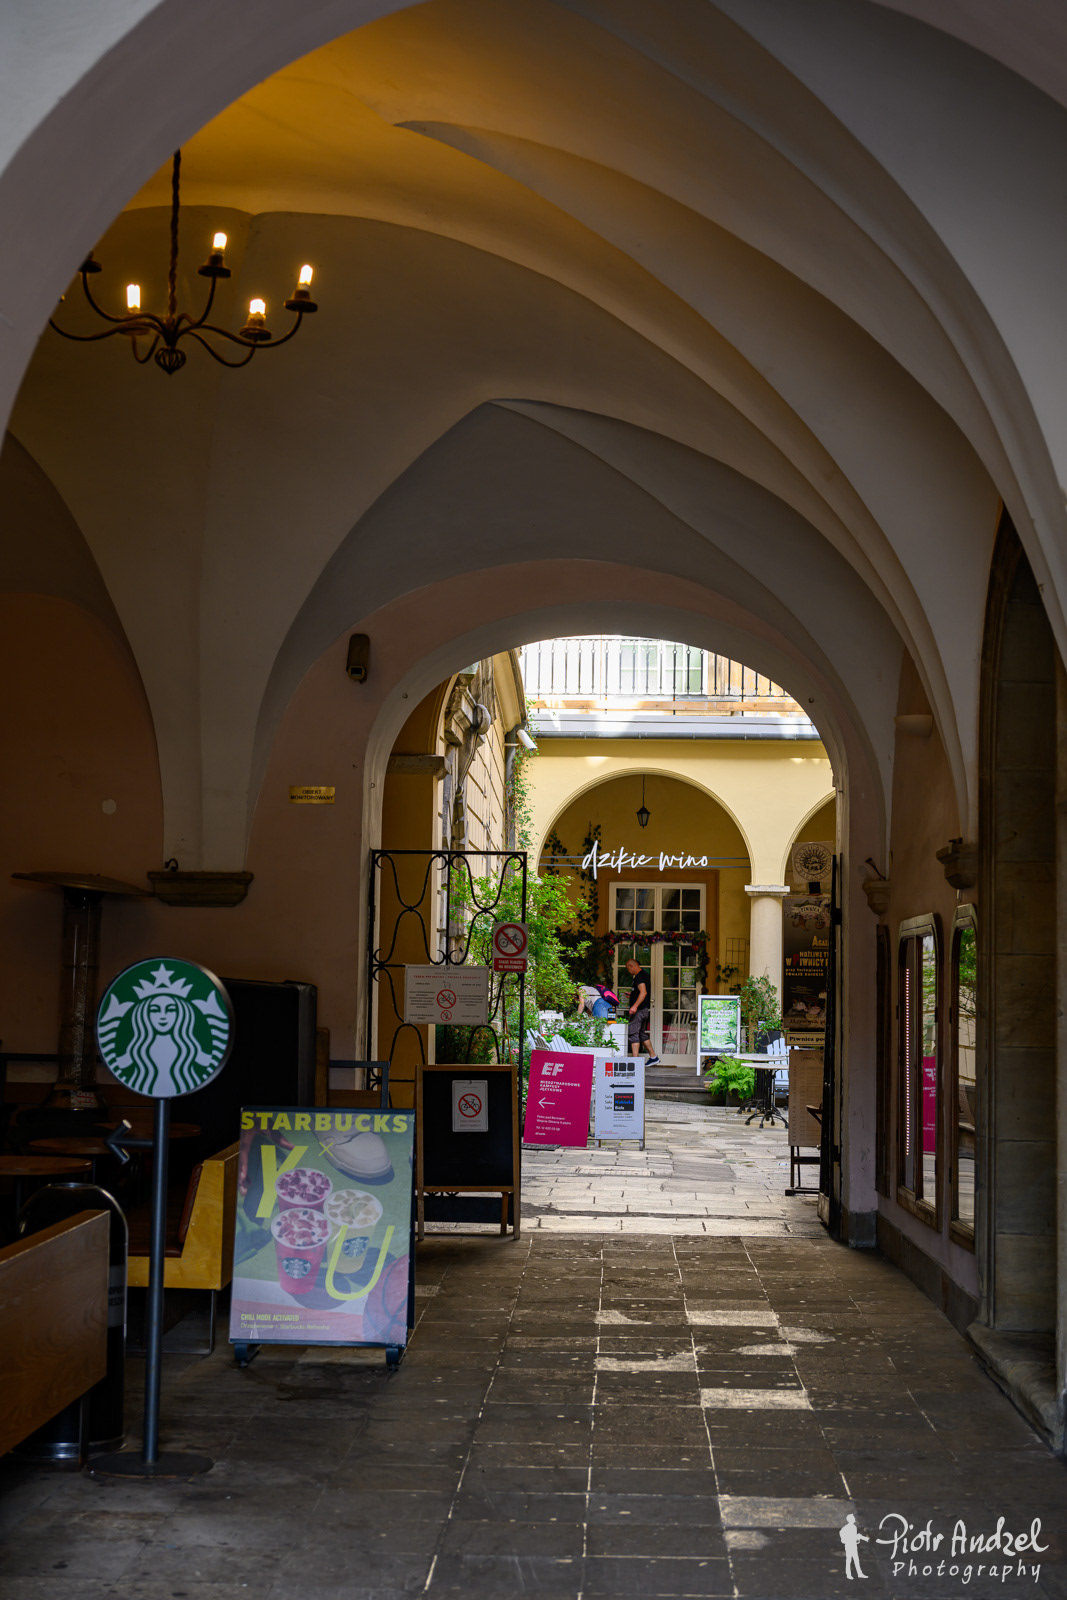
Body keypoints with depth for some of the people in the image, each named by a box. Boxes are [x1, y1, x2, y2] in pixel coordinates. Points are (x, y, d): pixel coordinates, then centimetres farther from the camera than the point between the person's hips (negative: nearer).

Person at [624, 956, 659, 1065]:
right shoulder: (644, 974, 16)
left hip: (638, 1010, -10)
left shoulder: (639, 977, -16)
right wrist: (632, 994, 37)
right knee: (642, 1034, 19)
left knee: (633, 1034, -9)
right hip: (645, 1009, 10)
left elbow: (643, 992, -29)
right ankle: (653, 1057, 23)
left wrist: (635, 1006, -38)